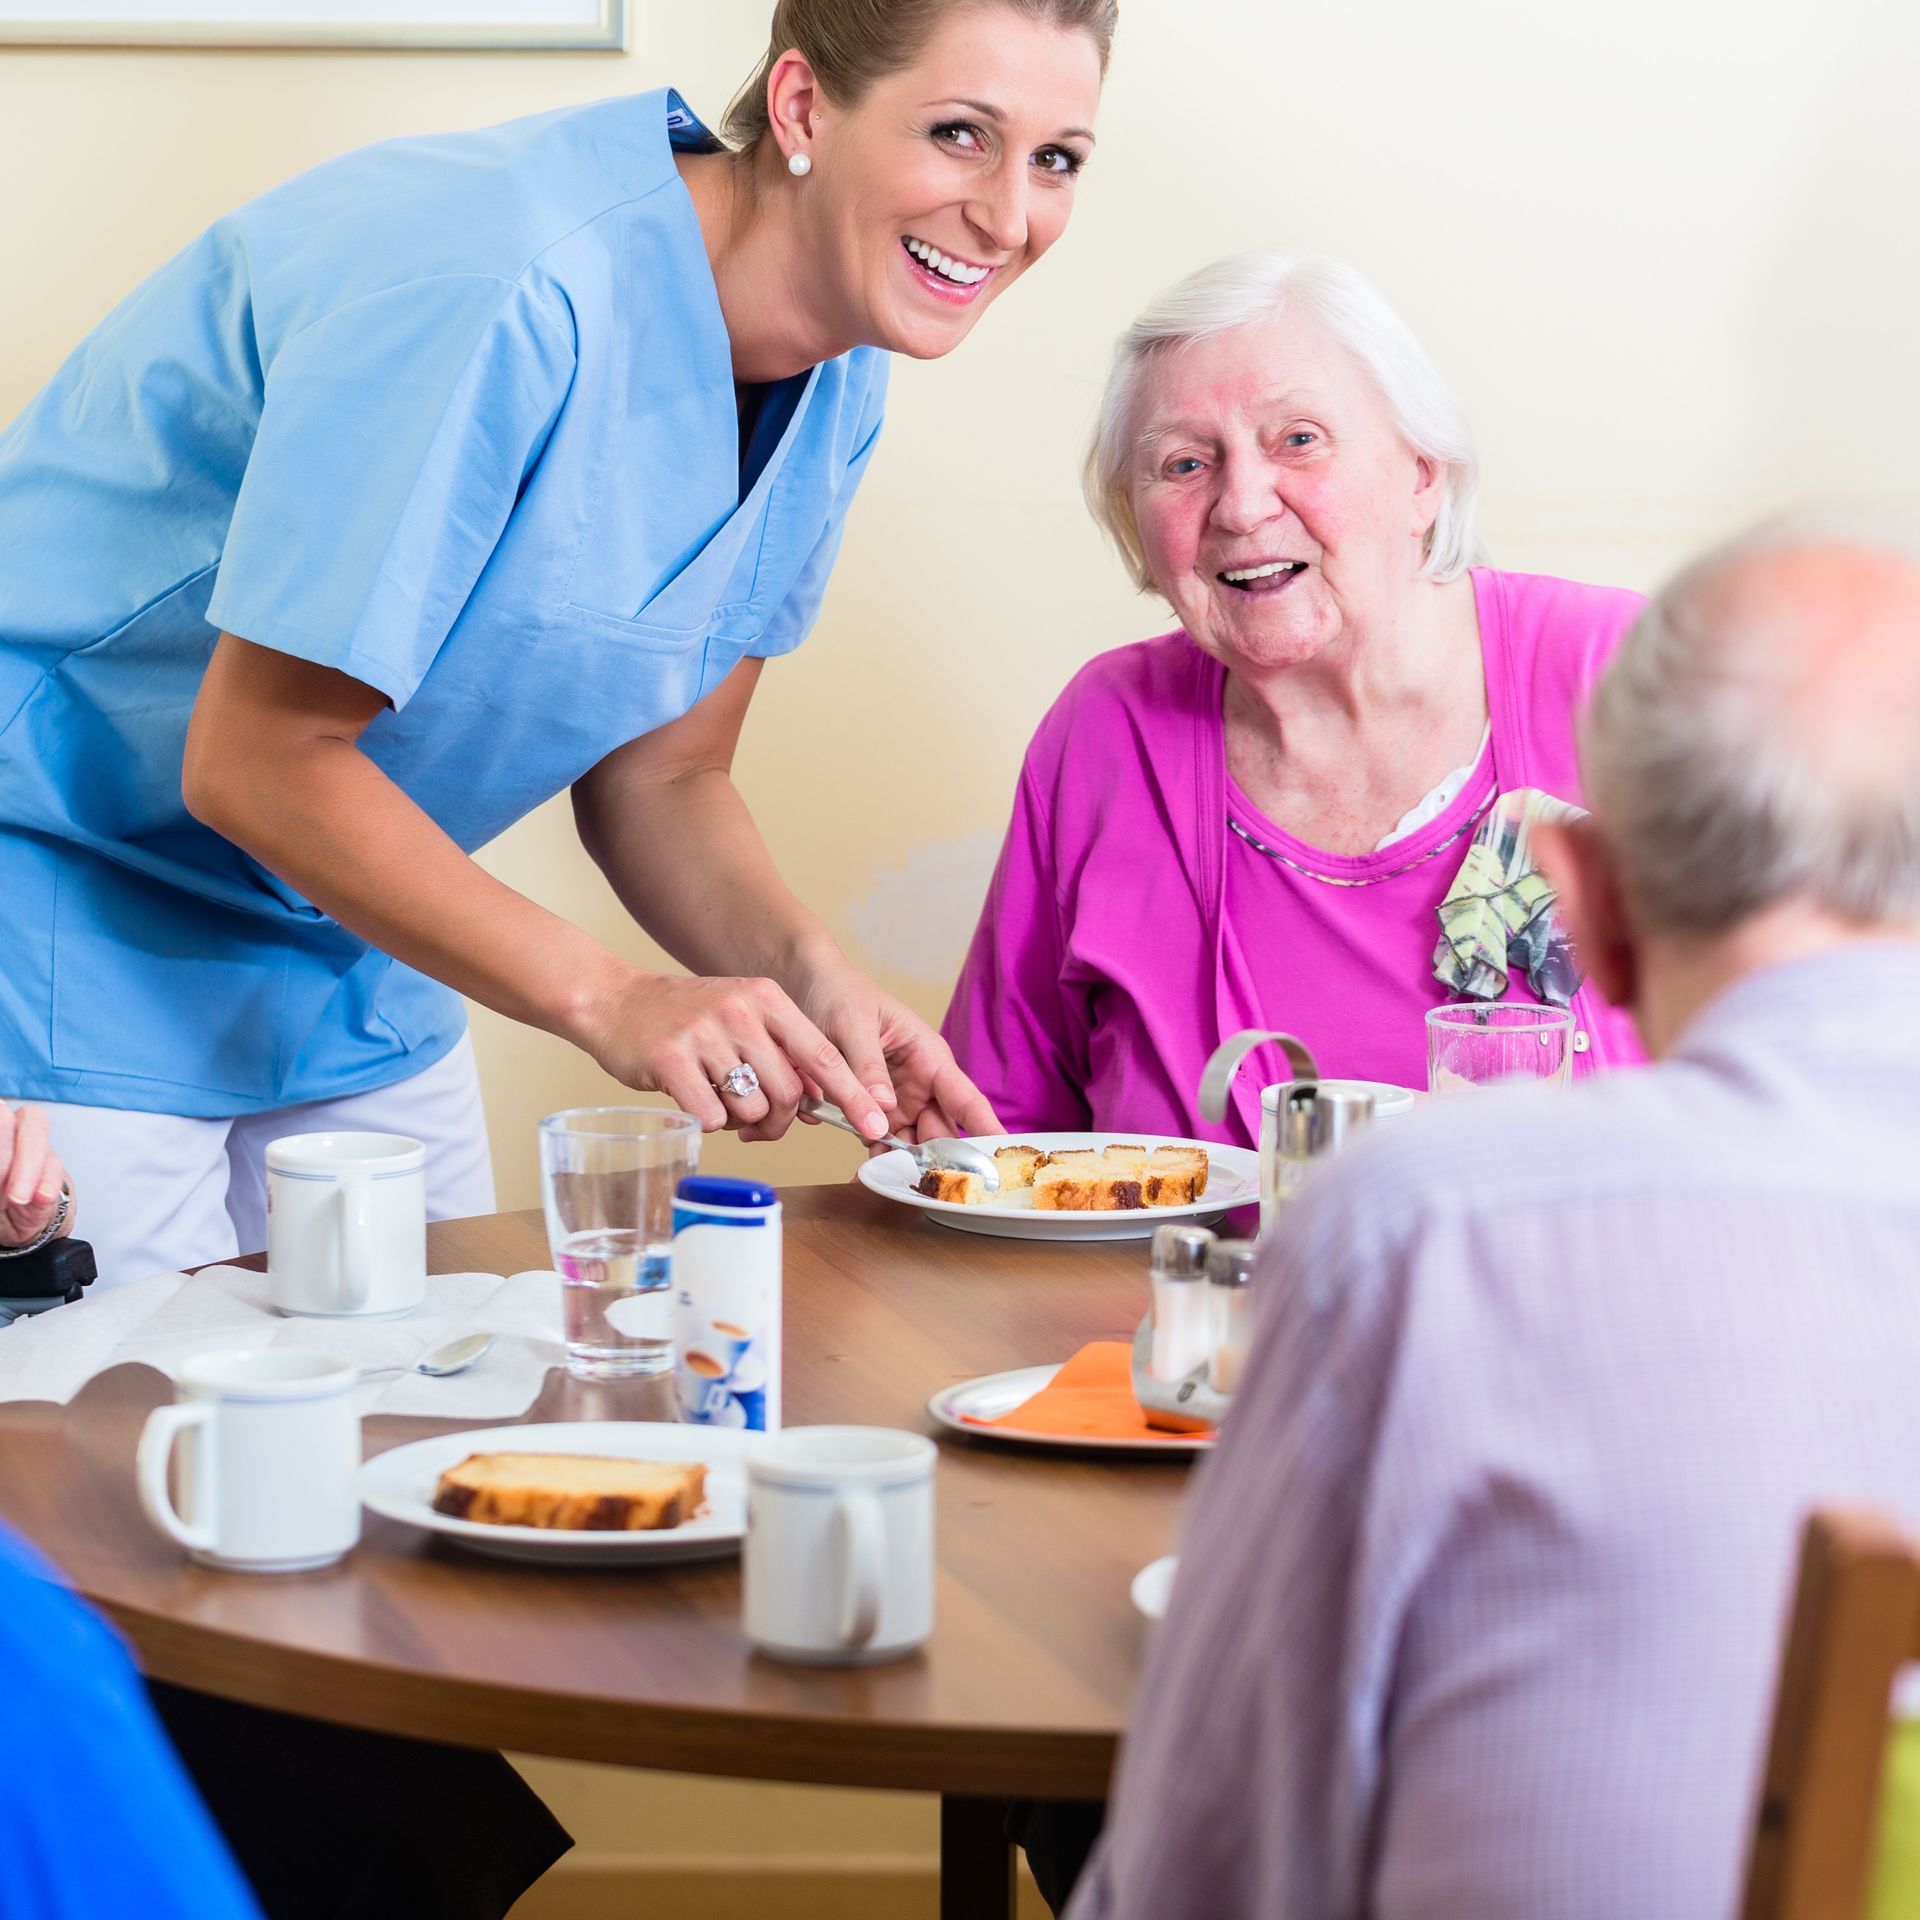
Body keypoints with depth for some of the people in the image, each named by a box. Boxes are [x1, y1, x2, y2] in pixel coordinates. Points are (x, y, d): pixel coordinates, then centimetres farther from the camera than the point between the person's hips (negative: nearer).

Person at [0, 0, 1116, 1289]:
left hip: (354, 948, 8)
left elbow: (659, 778, 1)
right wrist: (609, 999, -30)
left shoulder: (839, 379, -4)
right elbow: (253, 761, -27)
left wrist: (808, 978, -18)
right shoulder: (506, 292, -31)